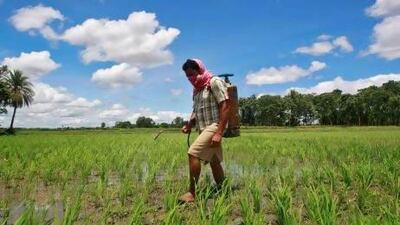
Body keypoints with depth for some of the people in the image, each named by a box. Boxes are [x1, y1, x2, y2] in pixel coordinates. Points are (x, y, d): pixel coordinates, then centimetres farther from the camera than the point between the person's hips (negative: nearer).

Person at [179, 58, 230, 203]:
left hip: (214, 126, -9)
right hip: (204, 129, 9)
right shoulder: (197, 89, 17)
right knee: (214, 161, 12)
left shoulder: (215, 82, -9)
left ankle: (192, 192, -12)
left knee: (193, 153, -20)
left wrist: (219, 132, -24)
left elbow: (225, 107, -17)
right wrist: (189, 125, 4)